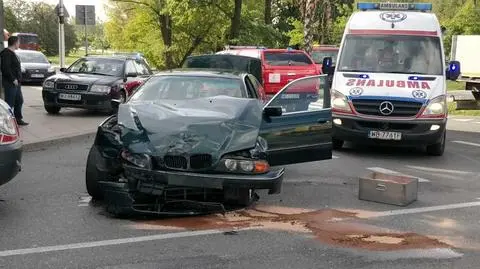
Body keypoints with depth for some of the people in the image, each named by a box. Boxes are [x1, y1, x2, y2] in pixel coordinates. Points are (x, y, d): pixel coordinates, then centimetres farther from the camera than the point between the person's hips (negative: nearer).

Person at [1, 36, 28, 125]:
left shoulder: (12, 53, 19)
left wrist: (17, 79, 15)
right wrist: (13, 79, -21)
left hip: (16, 82, 10)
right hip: (10, 83, -10)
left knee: (19, 101, 15)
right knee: (10, 102, -7)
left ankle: (18, 119, 23)